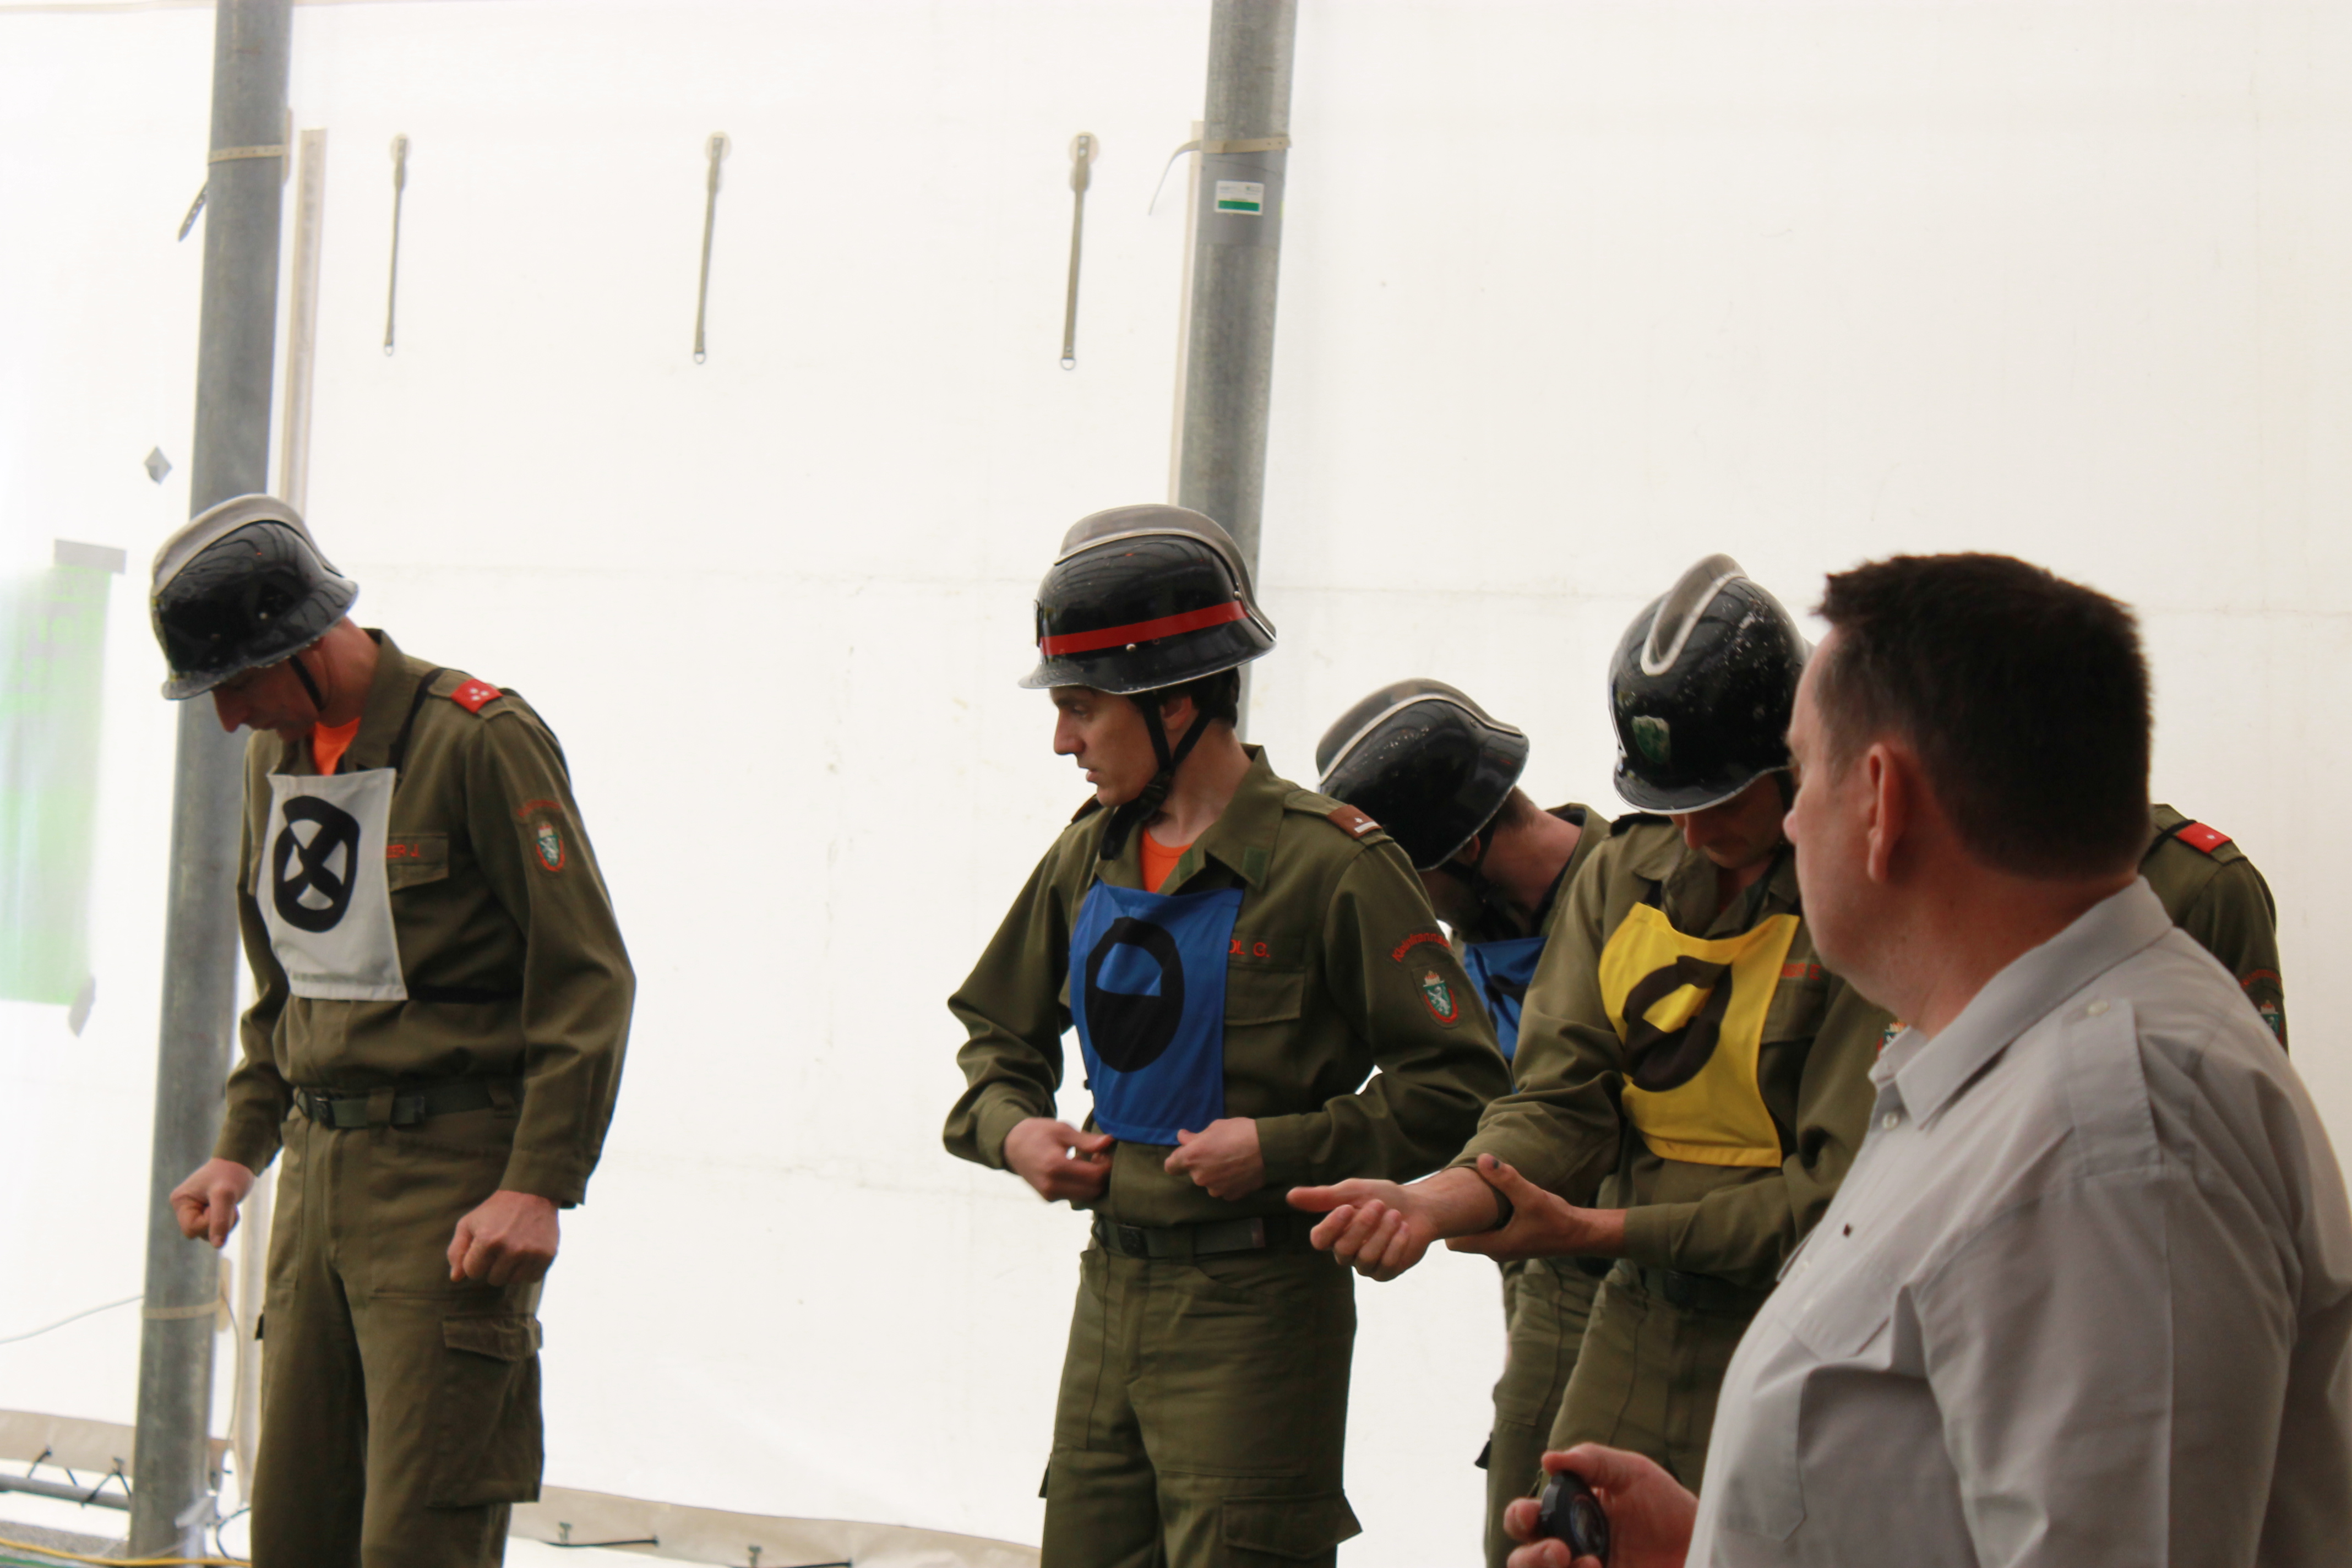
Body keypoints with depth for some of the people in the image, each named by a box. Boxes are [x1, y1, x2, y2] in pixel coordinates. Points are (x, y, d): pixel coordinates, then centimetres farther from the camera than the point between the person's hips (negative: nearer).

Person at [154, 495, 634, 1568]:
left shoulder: (479, 739, -12)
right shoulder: (277, 755, 13)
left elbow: (587, 978, -12)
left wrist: (539, 1187, -18)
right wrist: (240, 1150, 15)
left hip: (453, 1173, -8)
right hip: (321, 1174, 8)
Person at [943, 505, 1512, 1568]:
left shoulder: (1327, 863, -13)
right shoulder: (1091, 857, 9)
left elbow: (1461, 1086, -13)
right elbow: (1000, 1029, 25)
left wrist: (1282, 1149, -19)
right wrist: (1013, 1130, 4)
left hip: (1257, 1308, -7)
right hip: (1113, 1285, 7)